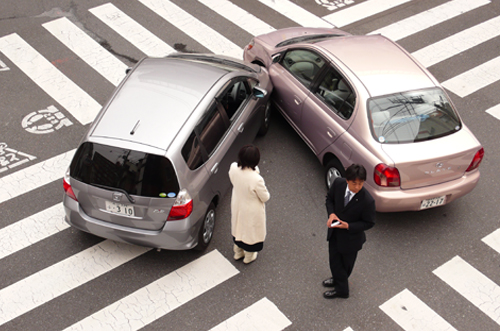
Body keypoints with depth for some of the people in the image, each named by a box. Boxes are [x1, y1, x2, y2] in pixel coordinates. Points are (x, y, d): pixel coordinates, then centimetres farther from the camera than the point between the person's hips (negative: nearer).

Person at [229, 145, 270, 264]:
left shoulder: (233, 168, -25)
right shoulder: (256, 179, -40)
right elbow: (265, 198, -21)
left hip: (237, 206, 5)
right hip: (252, 211, -5)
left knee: (238, 227, 32)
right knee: (251, 231, 25)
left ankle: (238, 252, 57)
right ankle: (249, 256, 51)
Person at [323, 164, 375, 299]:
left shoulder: (367, 201, -32)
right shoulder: (338, 183, -20)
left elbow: (369, 223, -18)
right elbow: (330, 198, 1)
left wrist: (348, 226, -29)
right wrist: (331, 213, -18)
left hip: (351, 236, -4)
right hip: (334, 231, 4)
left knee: (346, 264, 20)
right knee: (334, 260, 22)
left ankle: (341, 288, 48)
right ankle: (340, 284, 51)